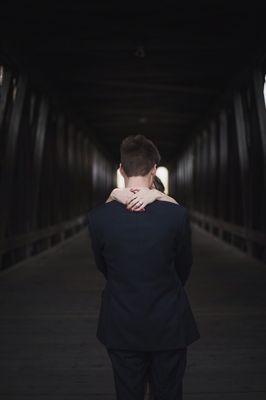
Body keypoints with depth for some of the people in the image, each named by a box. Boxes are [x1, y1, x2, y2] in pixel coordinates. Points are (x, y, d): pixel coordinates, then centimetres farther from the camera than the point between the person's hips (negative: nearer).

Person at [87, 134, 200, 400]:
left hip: (121, 326, 1)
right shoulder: (177, 214, -17)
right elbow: (184, 266, -1)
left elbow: (102, 266, 2)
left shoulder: (98, 217, -14)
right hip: (169, 326, 0)